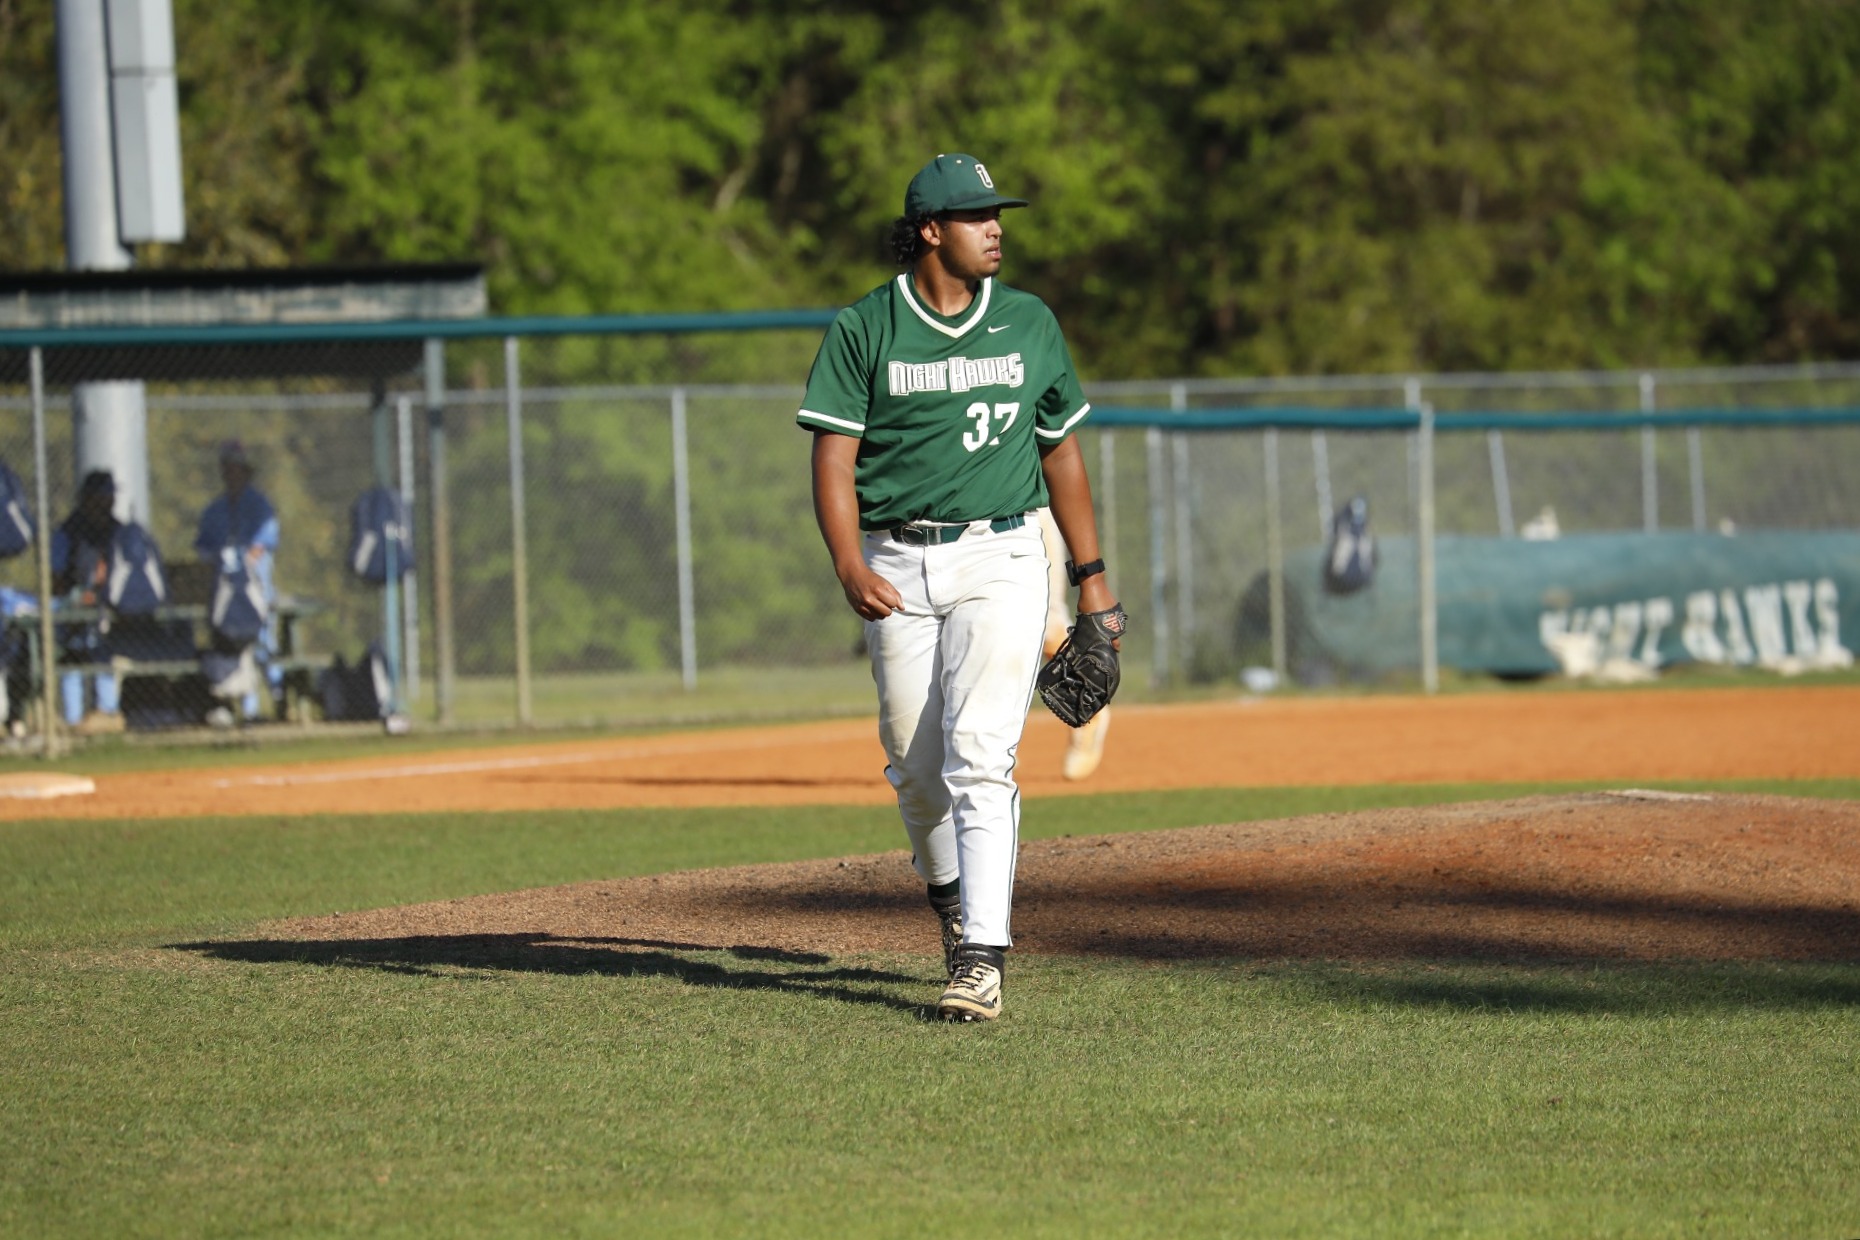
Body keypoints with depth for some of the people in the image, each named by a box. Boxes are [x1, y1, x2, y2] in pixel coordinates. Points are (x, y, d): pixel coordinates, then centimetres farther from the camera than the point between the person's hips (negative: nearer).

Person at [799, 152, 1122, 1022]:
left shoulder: (1029, 324, 7)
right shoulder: (864, 330, -1)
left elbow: (1061, 451, 15)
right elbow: (834, 457, -5)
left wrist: (1092, 574, 13)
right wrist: (849, 565, -19)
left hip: (999, 559, -1)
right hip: (898, 567, 1)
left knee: (980, 755, -15)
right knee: (916, 766, 7)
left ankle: (982, 959, -22)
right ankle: (950, 896, 35)